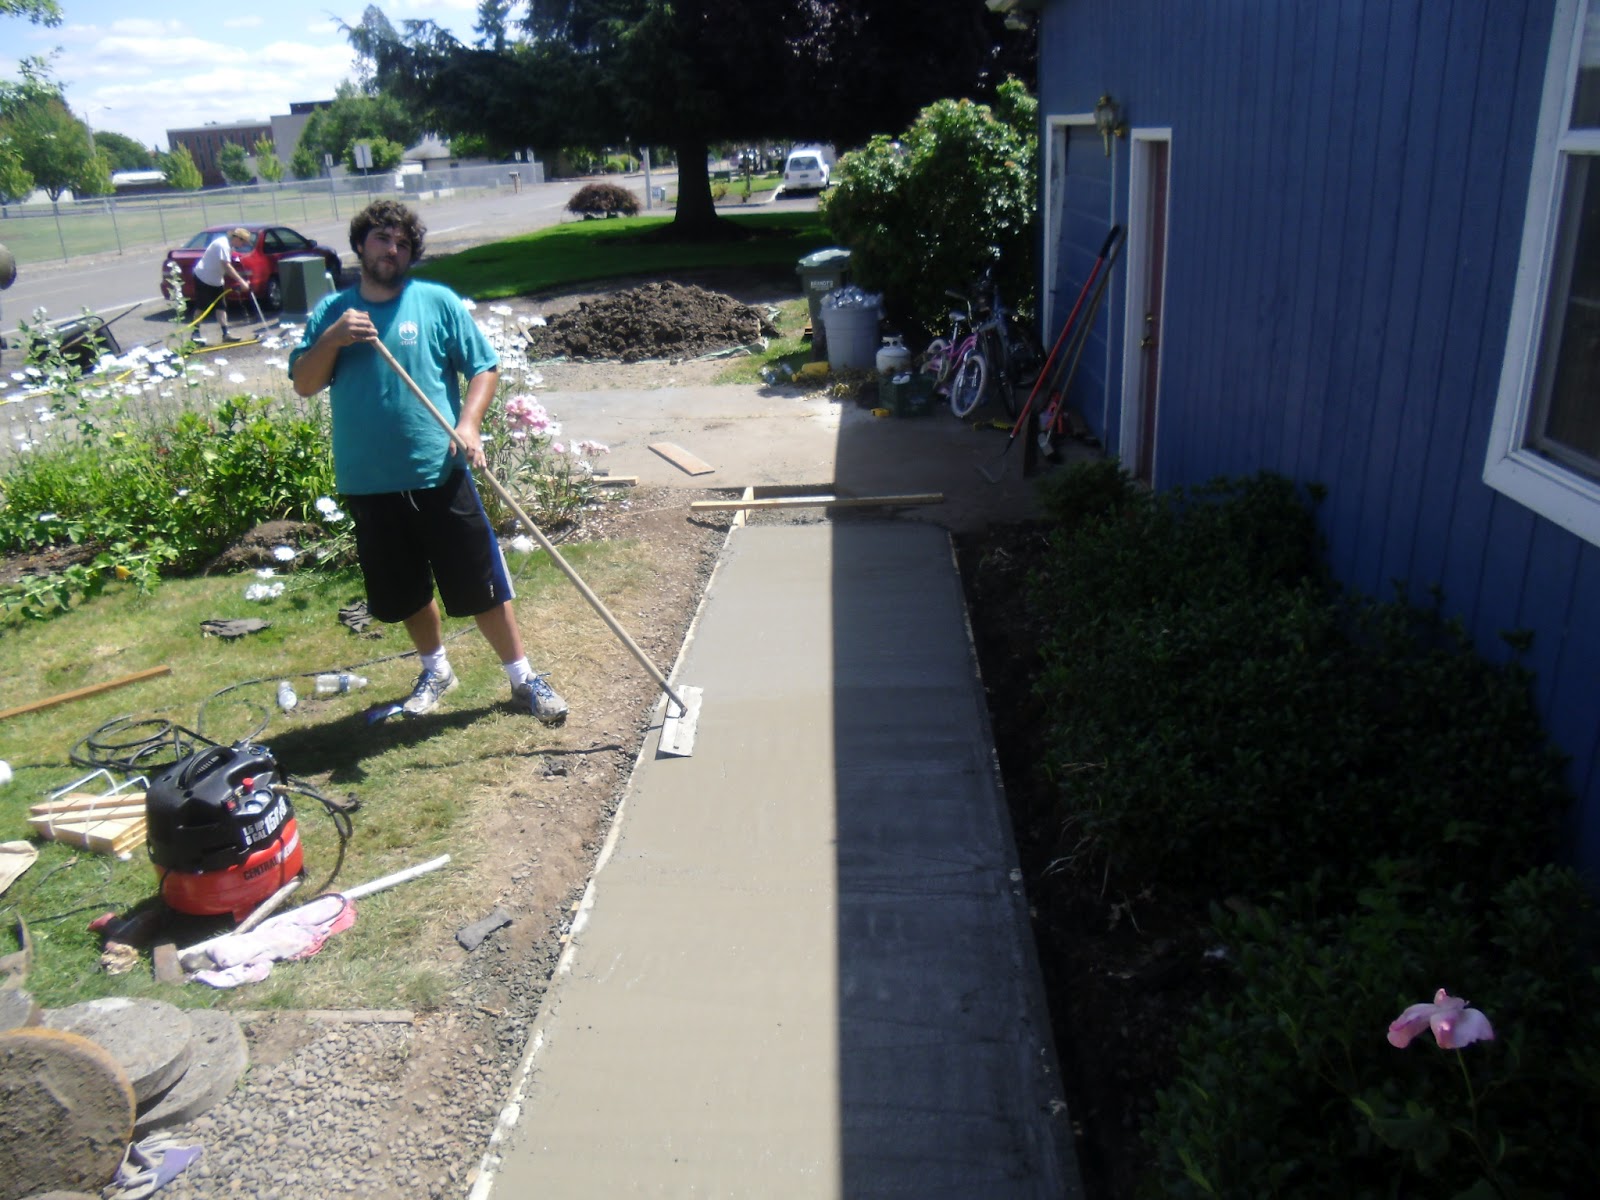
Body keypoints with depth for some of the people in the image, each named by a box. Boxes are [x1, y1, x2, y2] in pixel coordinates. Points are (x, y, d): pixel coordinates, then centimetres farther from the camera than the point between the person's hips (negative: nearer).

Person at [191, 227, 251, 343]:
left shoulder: (229, 245, 4)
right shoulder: (223, 244, -24)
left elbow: (226, 266, 8)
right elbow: (227, 266, -33)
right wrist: (241, 281, -35)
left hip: (215, 280, 9)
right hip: (203, 278, -9)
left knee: (221, 307, 2)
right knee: (201, 307, -1)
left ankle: (225, 333, 0)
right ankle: (195, 333, 9)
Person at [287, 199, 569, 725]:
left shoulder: (439, 302, 0)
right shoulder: (331, 311, 8)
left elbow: (484, 367, -1)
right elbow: (303, 383, 3)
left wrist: (468, 423, -16)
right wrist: (333, 337, -13)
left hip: (440, 474, -3)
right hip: (368, 483, 3)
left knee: (482, 584, 1)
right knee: (406, 592, 16)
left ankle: (523, 678, 14)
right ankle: (435, 669, 37)